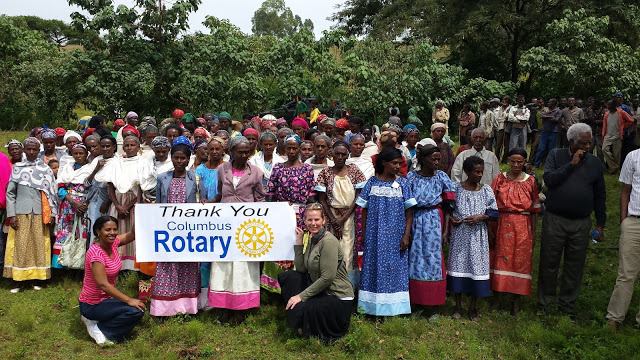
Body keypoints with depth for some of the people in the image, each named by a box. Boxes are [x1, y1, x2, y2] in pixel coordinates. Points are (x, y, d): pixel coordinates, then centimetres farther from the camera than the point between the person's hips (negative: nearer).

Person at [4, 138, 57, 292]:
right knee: (20, 246, 1)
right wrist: (11, 214, -4)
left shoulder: (45, 169, 7)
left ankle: (36, 278, 11)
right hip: (21, 213, 0)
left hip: (40, 213, 0)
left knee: (38, 245, 3)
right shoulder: (17, 167, 6)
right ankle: (18, 279, 7)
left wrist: (52, 213, -1)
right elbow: (10, 192, 4)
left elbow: (52, 192, 6)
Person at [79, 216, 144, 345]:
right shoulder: (96, 253, -25)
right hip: (93, 304, -9)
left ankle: (95, 320, 13)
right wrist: (129, 300, -28)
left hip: (106, 298, 9)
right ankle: (97, 328, -3)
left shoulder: (112, 243, -3)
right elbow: (103, 285, -29)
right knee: (136, 312, -21)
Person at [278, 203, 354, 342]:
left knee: (295, 313, -23)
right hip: (320, 291, 9)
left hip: (338, 298, -9)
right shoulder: (313, 239, 8)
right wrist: (299, 242, -2)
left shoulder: (329, 241, -19)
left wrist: (301, 296, -20)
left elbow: (327, 277, -24)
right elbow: (301, 269, 4)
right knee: (287, 276, 1)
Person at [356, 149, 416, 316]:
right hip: (375, 235, 0)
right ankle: (374, 307, 15)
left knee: (395, 268, 4)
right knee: (375, 266, 5)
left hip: (396, 236, 0)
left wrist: (406, 235, -8)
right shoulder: (372, 182, 0)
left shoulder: (402, 183, 0)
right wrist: (365, 234, 2)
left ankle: (394, 307, 14)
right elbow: (365, 210, 5)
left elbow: (409, 212, -1)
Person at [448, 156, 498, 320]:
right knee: (458, 264, 4)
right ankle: (458, 305, 20)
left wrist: (480, 217, -13)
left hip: (478, 235, 1)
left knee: (477, 266, 3)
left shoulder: (486, 190, 2)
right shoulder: (456, 189, -2)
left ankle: (473, 306, 20)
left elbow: (494, 212, 2)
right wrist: (451, 218, -11)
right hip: (460, 234, -1)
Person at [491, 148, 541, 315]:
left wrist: (533, 232, 3)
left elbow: (534, 210, 5)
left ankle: (516, 298, 14)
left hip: (523, 227, 0)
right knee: (501, 260, 4)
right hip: (503, 224, 0)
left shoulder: (530, 181, 3)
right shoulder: (500, 179, 2)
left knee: (520, 260, 4)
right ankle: (498, 289, 17)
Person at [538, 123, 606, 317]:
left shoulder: (595, 163, 6)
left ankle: (567, 304, 25)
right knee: (549, 263, 6)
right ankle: (545, 302, 20)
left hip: (581, 223, 2)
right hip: (554, 219, -2)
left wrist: (600, 223, 10)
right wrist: (571, 164, -16)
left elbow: (600, 195, 11)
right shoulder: (556, 155, 1)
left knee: (575, 265, 10)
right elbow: (548, 179, -14)